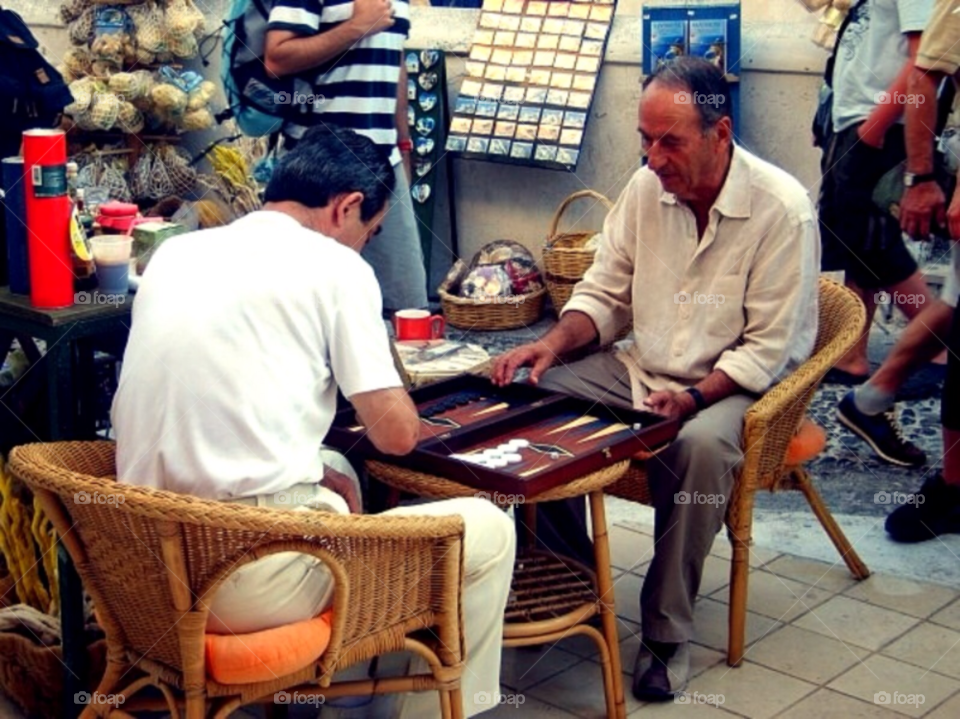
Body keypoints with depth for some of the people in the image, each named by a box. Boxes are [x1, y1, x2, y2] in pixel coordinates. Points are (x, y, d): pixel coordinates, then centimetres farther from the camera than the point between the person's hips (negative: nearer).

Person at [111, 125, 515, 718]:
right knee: (489, 530, 9)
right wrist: (401, 407, 17)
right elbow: (395, 434, -7)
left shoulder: (176, 253, 12)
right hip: (252, 584, -7)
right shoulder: (334, 265, -6)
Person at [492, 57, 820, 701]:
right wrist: (553, 343, -10)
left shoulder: (782, 209, -17)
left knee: (700, 444, -37)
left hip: (731, 384, -5)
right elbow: (605, 293, 9)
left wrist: (693, 397, -28)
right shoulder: (647, 188, -1)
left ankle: (668, 631, -19)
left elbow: (770, 347, -15)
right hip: (640, 370, 6)